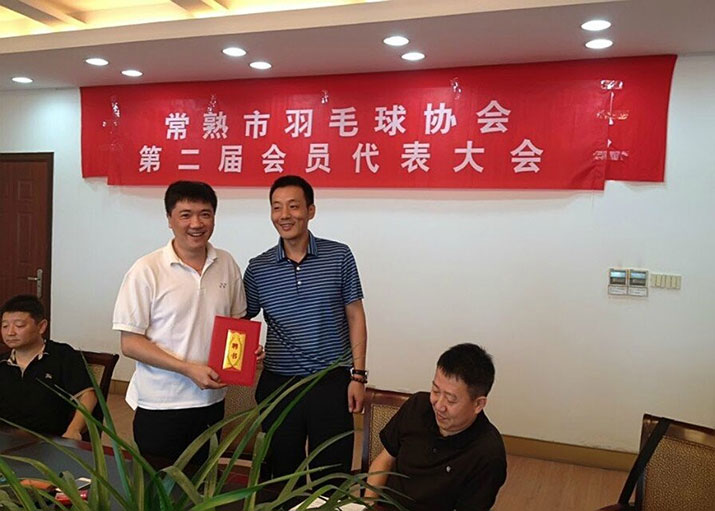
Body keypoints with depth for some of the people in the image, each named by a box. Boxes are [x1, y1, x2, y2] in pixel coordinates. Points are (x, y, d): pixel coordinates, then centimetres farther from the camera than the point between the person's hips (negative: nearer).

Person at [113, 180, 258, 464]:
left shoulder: (227, 265, 3)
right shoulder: (146, 271, -11)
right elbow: (130, 344, -11)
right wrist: (188, 369, -20)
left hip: (211, 400, 4)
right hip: (159, 407, -4)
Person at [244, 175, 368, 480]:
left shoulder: (339, 257, -4)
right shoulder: (258, 268, 0)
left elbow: (355, 318, 0)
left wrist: (358, 375, -4)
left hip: (332, 381, -1)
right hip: (278, 384, 2)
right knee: (283, 473, 16)